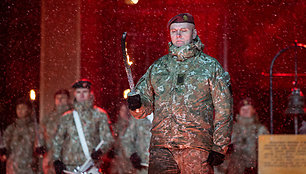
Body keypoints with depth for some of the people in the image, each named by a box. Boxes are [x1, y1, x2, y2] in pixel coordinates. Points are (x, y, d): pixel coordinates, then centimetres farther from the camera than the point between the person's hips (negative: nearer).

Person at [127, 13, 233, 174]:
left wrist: (219, 148, -4)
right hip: (161, 146, 3)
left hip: (196, 145, -3)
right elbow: (146, 105, 18)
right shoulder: (158, 67, 17)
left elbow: (224, 110, 3)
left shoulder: (210, 66, 7)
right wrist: (137, 105, -7)